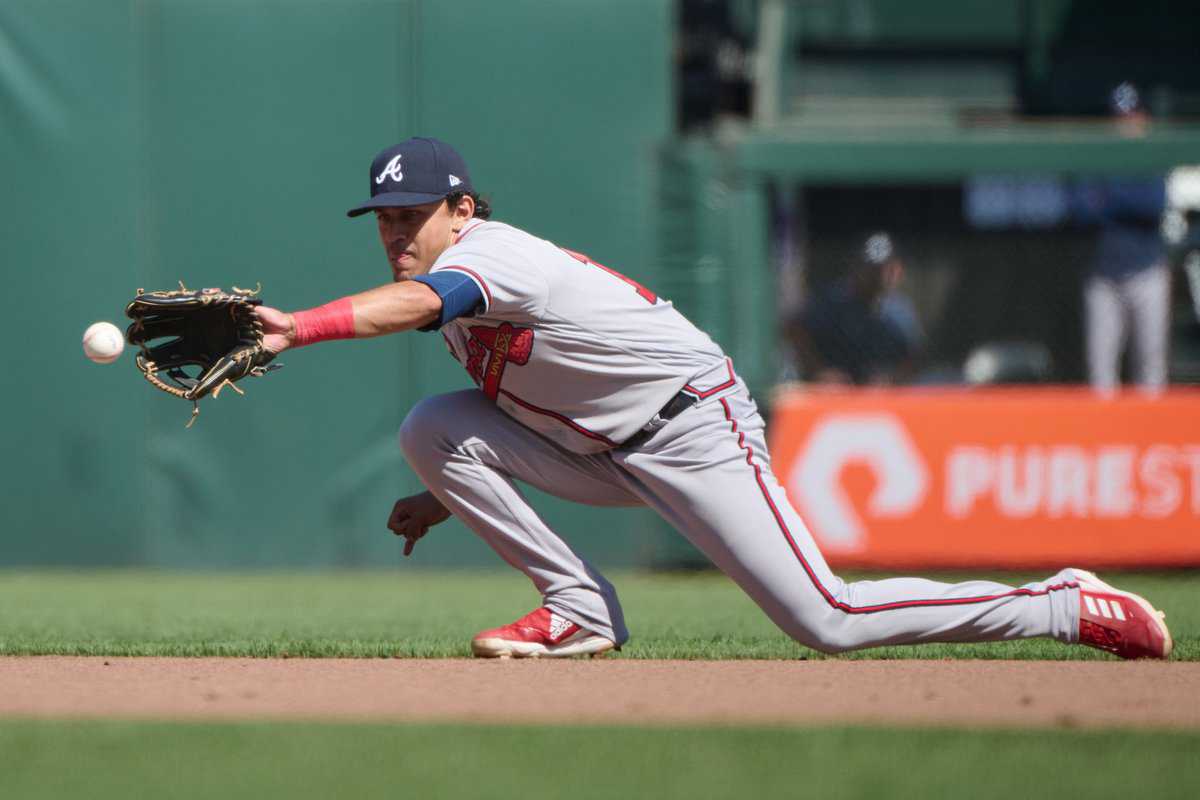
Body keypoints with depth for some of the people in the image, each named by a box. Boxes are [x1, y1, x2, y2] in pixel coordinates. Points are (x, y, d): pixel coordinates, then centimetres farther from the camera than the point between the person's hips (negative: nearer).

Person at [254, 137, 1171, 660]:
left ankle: (1070, 606, -3)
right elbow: (513, 412, 21)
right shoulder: (461, 292, 8)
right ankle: (578, 610, -1)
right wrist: (448, 496, 9)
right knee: (431, 428, -7)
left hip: (694, 428, -9)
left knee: (827, 622, -16)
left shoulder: (494, 253, -22)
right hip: (604, 453, 9)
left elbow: (416, 301, -44)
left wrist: (299, 327, -57)